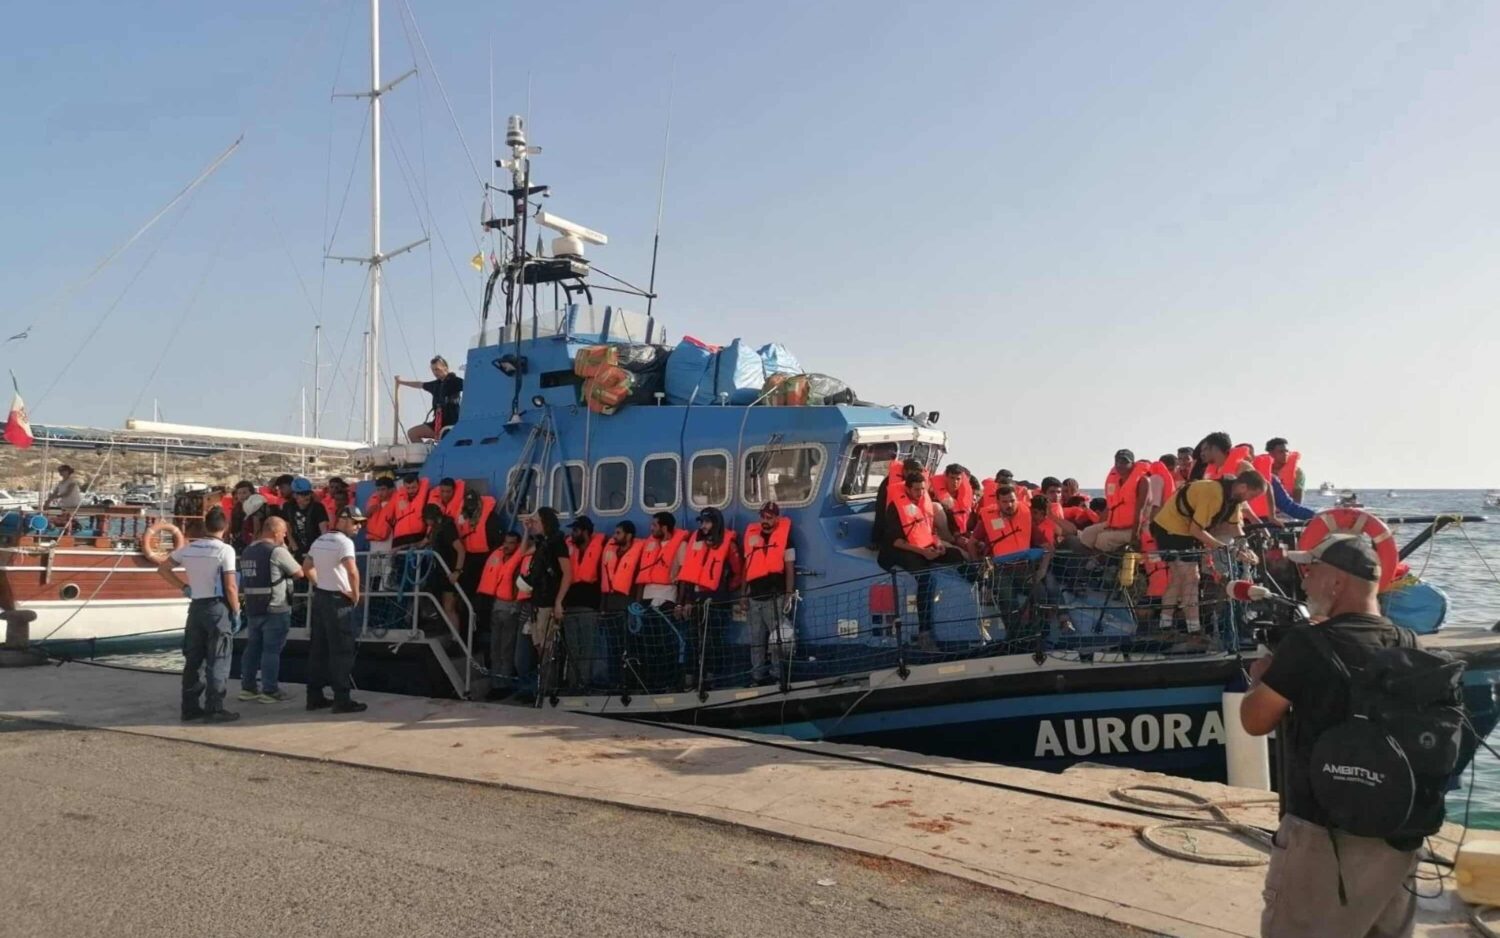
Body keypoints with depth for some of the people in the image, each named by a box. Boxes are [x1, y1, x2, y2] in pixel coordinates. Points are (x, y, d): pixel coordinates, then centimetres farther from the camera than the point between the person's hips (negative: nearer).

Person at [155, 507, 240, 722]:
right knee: (217, 661, 0)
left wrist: (184, 588, 15)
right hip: (218, 607, -6)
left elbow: (163, 568, 17)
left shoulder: (188, 548, 6)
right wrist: (236, 612, -6)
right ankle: (214, 709, 0)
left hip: (196, 606, 6)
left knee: (193, 659, 12)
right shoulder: (225, 550, -12)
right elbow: (230, 587, -15)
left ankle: (190, 706, 18)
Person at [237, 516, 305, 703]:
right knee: (271, 650, -3)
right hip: (275, 609, -8)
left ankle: (247, 687, 18)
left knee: (253, 647, 14)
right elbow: (299, 573, -7)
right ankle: (269, 691, 1)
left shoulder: (247, 551, 12)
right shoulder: (277, 551, -14)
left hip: (252, 608, 8)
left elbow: (253, 577, 18)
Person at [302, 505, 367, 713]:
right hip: (338, 600, -9)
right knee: (342, 651, -3)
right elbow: (352, 571, -29)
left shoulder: (320, 540, 12)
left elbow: (306, 567, 22)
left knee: (318, 649, 13)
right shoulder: (344, 542, -15)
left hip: (319, 596, 9)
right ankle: (342, 699, -2)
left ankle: (315, 696, 18)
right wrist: (356, 594, -16)